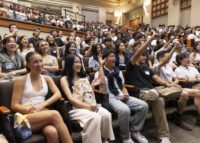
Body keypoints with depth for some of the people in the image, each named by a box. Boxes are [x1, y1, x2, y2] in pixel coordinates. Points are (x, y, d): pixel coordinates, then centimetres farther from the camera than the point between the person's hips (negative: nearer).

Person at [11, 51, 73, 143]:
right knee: (55, 114, -33)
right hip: (26, 118, -2)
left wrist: (42, 105, -15)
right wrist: (29, 109, -19)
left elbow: (58, 94, -1)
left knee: (52, 132, -34)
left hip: (44, 115, 3)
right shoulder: (21, 80, 2)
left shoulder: (47, 78, 13)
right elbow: (14, 106, 0)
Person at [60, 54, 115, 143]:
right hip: (76, 108, -5)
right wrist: (87, 106, -18)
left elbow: (100, 80, 25)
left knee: (106, 114, -25)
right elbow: (71, 98, -7)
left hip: (91, 106, 5)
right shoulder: (65, 79, 4)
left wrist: (101, 65, 26)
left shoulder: (83, 77, 21)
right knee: (95, 117, -33)